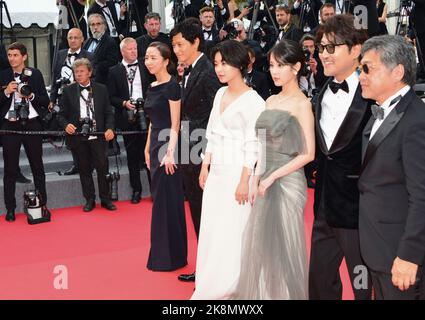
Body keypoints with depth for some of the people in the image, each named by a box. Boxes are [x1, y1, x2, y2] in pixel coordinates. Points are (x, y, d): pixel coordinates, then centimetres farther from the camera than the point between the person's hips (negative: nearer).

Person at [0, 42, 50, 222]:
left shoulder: (35, 74, 2)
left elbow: (45, 101, 2)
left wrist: (31, 96, -14)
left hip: (32, 124, 0)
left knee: (37, 166, 8)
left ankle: (42, 204, 18)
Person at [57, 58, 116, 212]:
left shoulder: (101, 89, 6)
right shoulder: (68, 91, 5)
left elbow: (108, 112, 7)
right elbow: (61, 114, 6)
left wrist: (109, 128, -9)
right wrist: (66, 125, -14)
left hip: (98, 135, 0)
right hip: (78, 135, 1)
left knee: (102, 166, -3)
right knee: (84, 169, 7)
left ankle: (105, 199, 10)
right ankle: (89, 200, 18)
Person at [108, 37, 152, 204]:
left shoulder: (145, 67, 7)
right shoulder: (114, 71, 4)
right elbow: (111, 97, 2)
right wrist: (124, 103, -13)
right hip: (128, 118, 0)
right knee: (132, 155, 7)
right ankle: (136, 190, 18)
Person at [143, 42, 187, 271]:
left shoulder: (171, 86, -12)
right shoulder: (152, 87, 13)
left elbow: (175, 124, -15)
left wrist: (170, 152, -20)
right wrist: (148, 149, 16)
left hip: (168, 146, -9)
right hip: (155, 146, 9)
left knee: (167, 200, -2)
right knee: (159, 198, 13)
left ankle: (170, 257, 9)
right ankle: (161, 253, 23)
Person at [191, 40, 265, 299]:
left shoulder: (253, 100, -13)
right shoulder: (220, 94, 11)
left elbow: (253, 145, -14)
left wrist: (244, 181, -16)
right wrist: (205, 167, 13)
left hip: (237, 173, -7)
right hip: (216, 171, 8)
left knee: (232, 233, 0)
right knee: (212, 231, 11)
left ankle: (226, 289, 13)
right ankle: (208, 289, 21)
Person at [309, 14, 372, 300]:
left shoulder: (372, 97, -15)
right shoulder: (321, 96, 9)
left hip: (358, 209, -7)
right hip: (325, 208, 7)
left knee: (363, 286, 9)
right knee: (319, 281, 18)